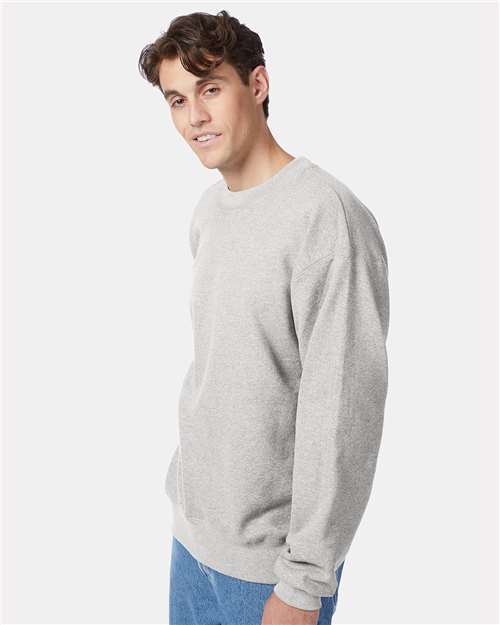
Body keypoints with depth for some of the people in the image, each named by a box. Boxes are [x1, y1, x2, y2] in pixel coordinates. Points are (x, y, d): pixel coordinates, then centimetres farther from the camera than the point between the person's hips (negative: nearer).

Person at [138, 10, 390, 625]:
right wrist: (185, 480, 15)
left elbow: (342, 416, -22)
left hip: (271, 556, -7)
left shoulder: (326, 217, -22)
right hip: (192, 528, 7)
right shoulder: (208, 209, 5)